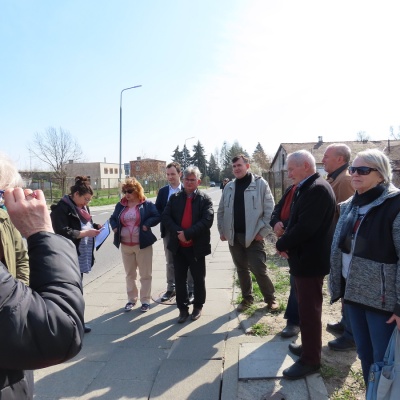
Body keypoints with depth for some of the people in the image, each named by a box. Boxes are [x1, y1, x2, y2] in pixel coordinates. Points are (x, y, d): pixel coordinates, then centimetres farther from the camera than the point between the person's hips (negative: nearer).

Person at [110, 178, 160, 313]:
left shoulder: (147, 204, -6)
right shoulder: (120, 205, 6)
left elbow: (157, 216, -9)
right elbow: (113, 218, 15)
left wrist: (146, 225, -21)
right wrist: (114, 227, -3)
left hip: (143, 245, -4)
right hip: (125, 246, 4)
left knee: (145, 274, 5)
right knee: (129, 274, 16)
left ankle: (145, 300, 19)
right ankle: (132, 299, 30)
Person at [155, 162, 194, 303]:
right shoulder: (163, 191, 6)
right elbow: (157, 209, 6)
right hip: (168, 231, 4)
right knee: (170, 262, 14)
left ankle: (191, 290, 19)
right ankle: (171, 288, 28)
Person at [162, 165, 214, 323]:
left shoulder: (205, 199, -3)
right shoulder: (175, 198, 6)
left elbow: (207, 221, -15)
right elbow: (166, 217, -2)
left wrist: (187, 234, -21)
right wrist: (178, 233, -17)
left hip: (197, 246, -2)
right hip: (178, 246, 3)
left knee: (198, 279, 12)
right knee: (179, 279, 10)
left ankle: (198, 306, 31)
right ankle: (183, 309, 25)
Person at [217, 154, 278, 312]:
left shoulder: (260, 184, -6)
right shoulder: (229, 187, 7)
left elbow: (270, 210, -8)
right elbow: (221, 211, 13)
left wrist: (262, 232, -12)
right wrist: (222, 231, 7)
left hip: (253, 236, -4)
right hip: (234, 236, 5)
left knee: (259, 270, -1)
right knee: (241, 269, 14)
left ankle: (270, 298, 21)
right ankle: (247, 298, 31)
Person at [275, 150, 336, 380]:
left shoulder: (318, 189, -21)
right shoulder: (308, 188, 12)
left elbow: (305, 227, -28)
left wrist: (282, 244, -14)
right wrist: (287, 243, -2)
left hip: (310, 260, -10)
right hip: (306, 257, 10)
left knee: (309, 310, 3)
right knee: (307, 308, 21)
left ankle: (310, 360, 18)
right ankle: (310, 346, 38)